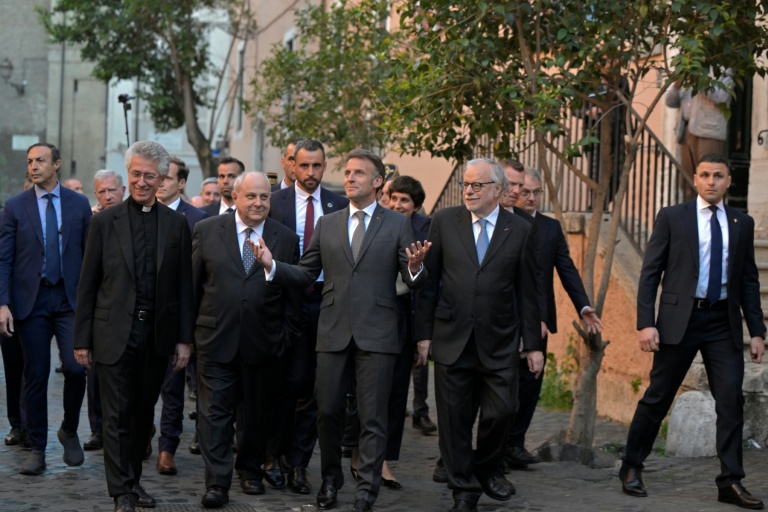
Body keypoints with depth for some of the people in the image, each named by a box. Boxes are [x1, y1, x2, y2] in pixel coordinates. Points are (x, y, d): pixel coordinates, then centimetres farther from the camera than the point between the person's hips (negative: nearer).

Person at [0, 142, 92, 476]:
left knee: (75, 367, -13)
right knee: (35, 376, 4)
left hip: (70, 299, 0)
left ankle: (69, 431, 13)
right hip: (31, 300, 0)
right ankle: (37, 449, 15)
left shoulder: (79, 204, 5)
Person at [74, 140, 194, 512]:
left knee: (143, 413, 13)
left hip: (157, 335, 2)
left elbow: (184, 285, 6)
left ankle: (133, 480, 26)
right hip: (115, 333, -2)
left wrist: (184, 339, 2)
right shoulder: (105, 222, 0)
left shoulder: (176, 224, 5)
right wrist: (81, 339, -2)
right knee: (117, 416, -2)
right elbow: (88, 284, 1)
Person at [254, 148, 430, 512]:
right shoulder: (327, 224, 12)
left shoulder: (397, 225, 4)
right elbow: (306, 274, 11)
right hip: (333, 333, 3)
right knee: (328, 411, 9)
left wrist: (415, 267, -23)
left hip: (376, 335, -3)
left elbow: (413, 282, 0)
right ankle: (330, 479, 29)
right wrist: (272, 265, -5)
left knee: (372, 419, -1)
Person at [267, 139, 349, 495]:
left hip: (326, 301, 2)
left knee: (312, 385, 6)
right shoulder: (275, 202, 3)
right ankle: (275, 454, 10)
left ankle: (298, 463, 14)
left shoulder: (339, 205, 7)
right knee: (293, 379, -6)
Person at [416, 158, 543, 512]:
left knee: (501, 411, -2)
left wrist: (533, 345, 3)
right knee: (455, 417, 4)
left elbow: (527, 292, 4)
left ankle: (486, 470, 26)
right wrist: (424, 333, -1)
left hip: (498, 341, 0)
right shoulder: (444, 222, 2)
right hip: (452, 337, 0)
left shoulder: (520, 230, 2)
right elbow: (429, 281, 4)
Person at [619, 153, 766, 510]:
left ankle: (731, 482, 4)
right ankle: (632, 468, 19)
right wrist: (646, 323, -10)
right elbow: (650, 273, -1)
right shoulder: (672, 218, 1)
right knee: (657, 398, 4)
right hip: (680, 319, -2)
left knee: (731, 401, -2)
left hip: (724, 323, 2)